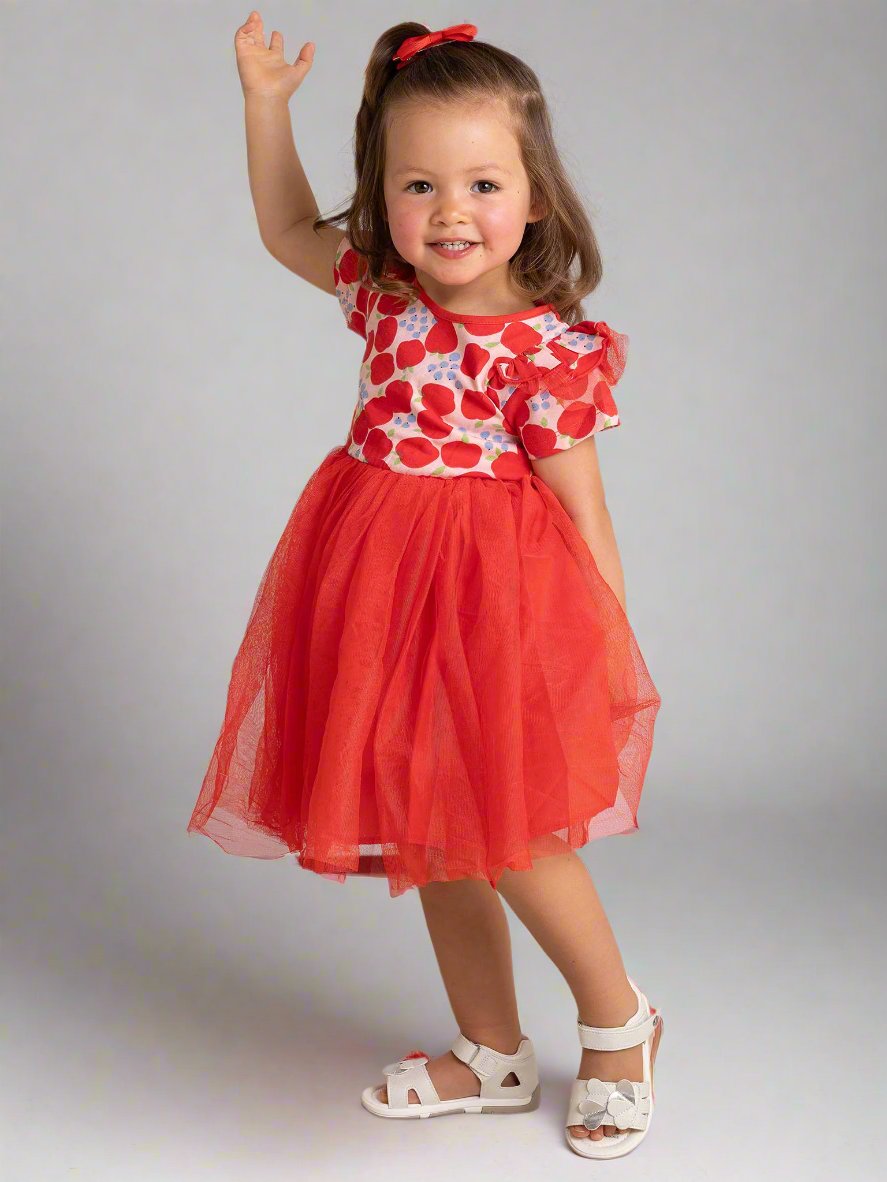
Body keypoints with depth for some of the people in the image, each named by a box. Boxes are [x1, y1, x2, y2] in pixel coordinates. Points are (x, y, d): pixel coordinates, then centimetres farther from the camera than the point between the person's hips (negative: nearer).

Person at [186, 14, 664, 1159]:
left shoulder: (551, 351, -15)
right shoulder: (382, 292, 2)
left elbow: (582, 514, -11)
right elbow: (289, 229, 21)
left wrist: (614, 655, -9)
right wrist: (265, 101, 14)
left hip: (495, 604, -7)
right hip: (381, 592, 7)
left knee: (505, 835, -2)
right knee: (428, 839, 15)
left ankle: (617, 1022, 25)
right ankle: (490, 1053, 33)